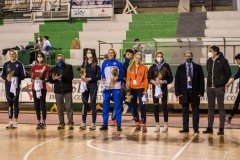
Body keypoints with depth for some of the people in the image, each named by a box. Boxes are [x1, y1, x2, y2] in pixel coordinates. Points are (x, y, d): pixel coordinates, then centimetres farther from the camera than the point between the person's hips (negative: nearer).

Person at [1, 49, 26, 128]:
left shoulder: (19, 64, 1)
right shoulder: (6, 64, 12)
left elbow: (23, 76, -3)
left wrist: (16, 79, -17)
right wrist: (6, 78, -9)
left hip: (16, 86, -3)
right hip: (8, 86, 3)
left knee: (15, 103, -1)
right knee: (9, 103, 6)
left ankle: (15, 121, 3)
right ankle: (10, 121, 11)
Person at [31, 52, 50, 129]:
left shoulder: (46, 67, 3)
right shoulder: (33, 67, 13)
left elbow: (47, 79, -1)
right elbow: (31, 78, 12)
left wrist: (42, 81, -20)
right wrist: (34, 81, -10)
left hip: (42, 88, -3)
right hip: (35, 88, 4)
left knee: (42, 105, -6)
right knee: (36, 105, 4)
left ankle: (43, 122, -2)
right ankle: (39, 122, 10)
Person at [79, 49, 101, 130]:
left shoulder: (96, 65, -1)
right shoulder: (84, 64, 11)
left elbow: (99, 76, -6)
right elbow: (81, 73, 12)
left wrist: (89, 79, -14)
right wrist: (82, 78, -9)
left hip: (93, 85, -3)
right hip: (85, 85, 3)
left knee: (93, 104, -1)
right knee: (84, 104, 2)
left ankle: (93, 123, 2)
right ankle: (83, 123, 6)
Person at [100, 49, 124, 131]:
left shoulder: (118, 63, 5)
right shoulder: (104, 63, 11)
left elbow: (122, 74, 2)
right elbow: (102, 74, 12)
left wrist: (117, 78, -14)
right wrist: (103, 79, -6)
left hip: (116, 87, -2)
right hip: (106, 87, 2)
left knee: (117, 106, -2)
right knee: (105, 105, 4)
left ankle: (118, 125, 1)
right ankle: (105, 124, 10)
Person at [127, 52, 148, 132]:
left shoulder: (144, 68, 1)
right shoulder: (130, 68, 8)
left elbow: (146, 79, -2)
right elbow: (128, 78, 9)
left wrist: (145, 90, -9)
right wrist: (128, 85, -9)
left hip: (141, 89, -3)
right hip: (133, 89, 4)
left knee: (142, 107, -8)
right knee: (134, 107, 7)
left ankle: (144, 125, -4)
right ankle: (137, 124, 15)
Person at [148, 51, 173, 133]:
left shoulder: (166, 66, 1)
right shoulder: (152, 67, 7)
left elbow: (170, 79, 1)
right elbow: (149, 78, 5)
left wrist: (163, 81, -14)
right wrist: (152, 81, -16)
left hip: (163, 88, -2)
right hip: (155, 88, 2)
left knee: (164, 106, -3)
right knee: (156, 107, 2)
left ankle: (165, 125, 2)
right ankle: (157, 125, 9)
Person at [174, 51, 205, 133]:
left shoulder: (198, 67, 5)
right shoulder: (180, 68, 6)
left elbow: (201, 80, 3)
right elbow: (177, 81, 4)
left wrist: (201, 92, -5)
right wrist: (177, 93, -3)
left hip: (194, 92, -1)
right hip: (184, 92, 1)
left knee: (195, 111, 2)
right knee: (185, 111, 5)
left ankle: (196, 128, 7)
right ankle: (185, 128, 10)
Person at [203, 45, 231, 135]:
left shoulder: (223, 61, -8)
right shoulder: (209, 61, 5)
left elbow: (228, 73, 0)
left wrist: (223, 82, 4)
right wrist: (210, 81, 11)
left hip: (219, 87, -5)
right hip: (210, 87, 5)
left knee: (221, 107, 2)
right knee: (211, 108, 9)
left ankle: (221, 129, 6)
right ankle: (210, 128, 14)